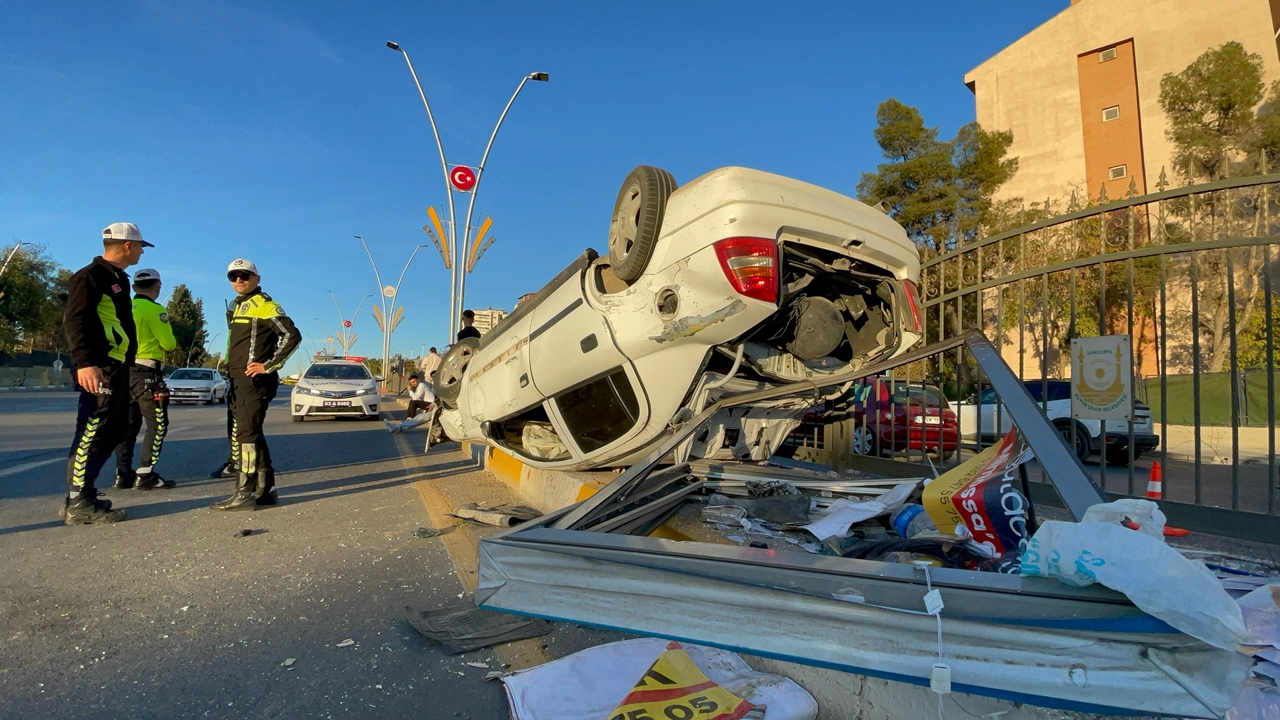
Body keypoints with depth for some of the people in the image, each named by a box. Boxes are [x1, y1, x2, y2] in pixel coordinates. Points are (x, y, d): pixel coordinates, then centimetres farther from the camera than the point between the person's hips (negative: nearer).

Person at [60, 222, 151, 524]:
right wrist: (84, 362, -30)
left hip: (118, 367, 10)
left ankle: (80, 495, 21)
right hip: (100, 368, -10)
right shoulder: (90, 276, -8)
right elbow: (75, 321, -19)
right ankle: (79, 504, -3)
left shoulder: (118, 279, 22)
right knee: (92, 431, -8)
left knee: (115, 429, 13)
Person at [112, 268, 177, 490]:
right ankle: (145, 474, -7)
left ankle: (123, 474, 14)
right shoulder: (154, 310, -10)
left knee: (128, 423, 13)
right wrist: (173, 343, 11)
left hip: (124, 370, 8)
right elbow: (168, 343, -10)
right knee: (157, 424, -3)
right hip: (145, 373, -8)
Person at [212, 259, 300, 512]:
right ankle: (265, 489, 18)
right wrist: (230, 366, 15)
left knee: (247, 433, -11)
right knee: (252, 433, 11)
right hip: (241, 380, 10)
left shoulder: (264, 305, -8)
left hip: (254, 380, -10)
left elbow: (292, 335, -19)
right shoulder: (240, 306, 20)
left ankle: (245, 493, -10)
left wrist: (269, 366, -18)